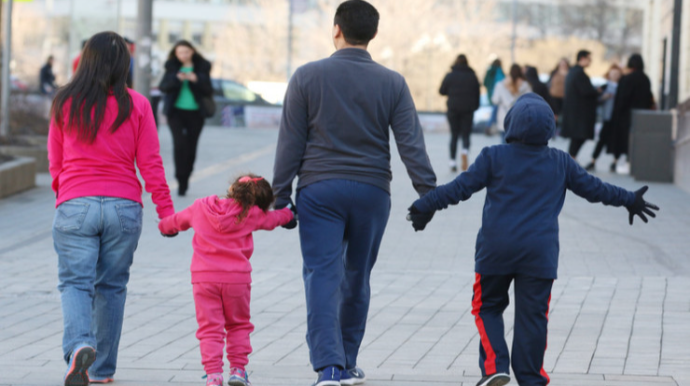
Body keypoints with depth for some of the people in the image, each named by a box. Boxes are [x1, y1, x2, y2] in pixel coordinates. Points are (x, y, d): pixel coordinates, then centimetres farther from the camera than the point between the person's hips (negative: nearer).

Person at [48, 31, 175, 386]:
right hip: (124, 206, 1)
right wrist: (165, 211, 4)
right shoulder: (136, 105, 0)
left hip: (75, 206, -1)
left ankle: (79, 345, -29)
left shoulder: (64, 104, 2)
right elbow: (150, 164, 0)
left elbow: (55, 163, 10)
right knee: (112, 285, 13)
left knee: (75, 282, 0)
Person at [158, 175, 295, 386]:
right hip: (237, 278, -1)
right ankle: (238, 369, 12)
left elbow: (178, 220, 25)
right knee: (239, 325, 18)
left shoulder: (200, 207, 8)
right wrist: (289, 212, 43)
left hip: (204, 278, 1)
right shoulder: (251, 214, 1)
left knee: (210, 328, 2)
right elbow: (273, 219, 20)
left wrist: (164, 226, 49)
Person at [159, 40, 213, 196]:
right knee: (180, 143, -18)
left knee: (191, 147, 4)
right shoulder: (172, 67, 6)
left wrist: (196, 80, -16)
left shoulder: (202, 67, 5)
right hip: (176, 111, -1)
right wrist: (177, 79, -21)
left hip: (195, 112, 1)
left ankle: (184, 180, 21)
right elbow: (163, 87, -5)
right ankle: (181, 180, -13)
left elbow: (209, 91, 0)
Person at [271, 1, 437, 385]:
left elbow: (290, 143, -1)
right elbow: (411, 145, -3)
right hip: (371, 192, 2)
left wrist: (281, 196, 4)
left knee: (322, 277, -5)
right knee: (357, 278, 15)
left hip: (319, 191, -2)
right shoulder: (392, 83, 0)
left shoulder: (308, 77, -2)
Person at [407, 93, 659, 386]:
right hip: (540, 252, 1)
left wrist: (426, 205, 6)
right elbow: (593, 188, 16)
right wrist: (630, 200, 30)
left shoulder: (494, 157, -3)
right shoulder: (561, 163, 6)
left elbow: (461, 187, -3)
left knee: (488, 307, 11)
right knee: (532, 315, 5)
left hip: (496, 249, -1)